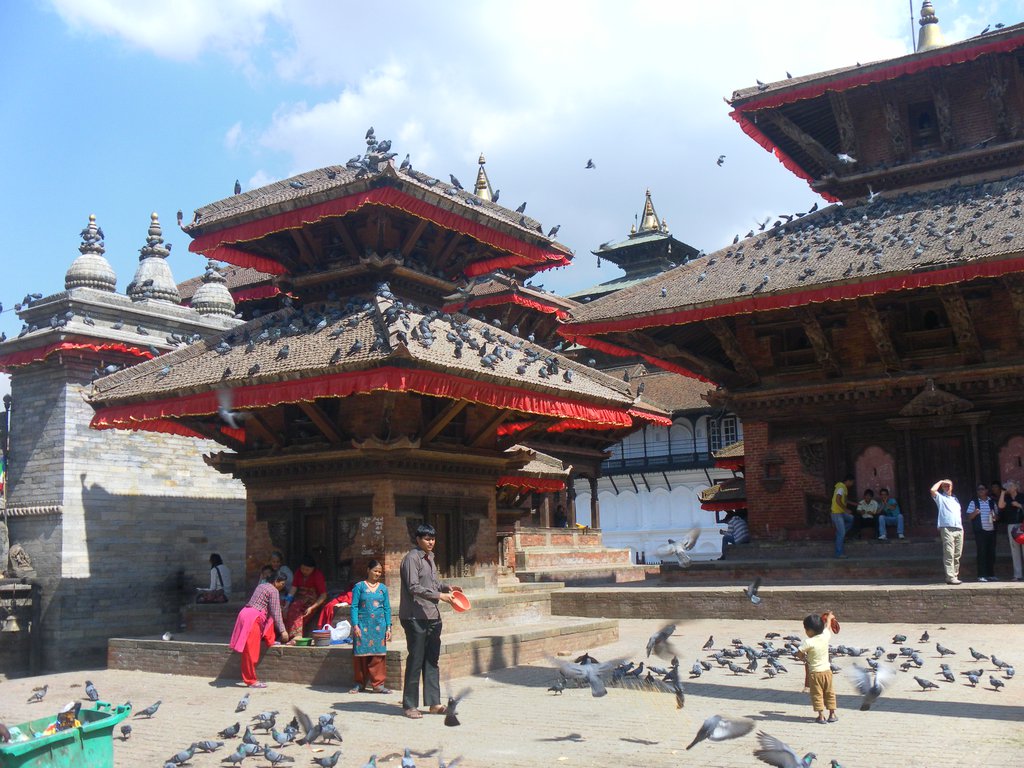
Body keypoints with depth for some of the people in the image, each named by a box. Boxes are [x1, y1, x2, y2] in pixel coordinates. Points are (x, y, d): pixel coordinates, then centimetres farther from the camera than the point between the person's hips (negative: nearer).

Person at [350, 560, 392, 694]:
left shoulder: (383, 588, 10)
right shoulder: (359, 586, 1)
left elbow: (387, 608, 10)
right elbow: (354, 607, -2)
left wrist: (388, 627, 4)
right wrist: (355, 625, -11)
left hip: (379, 626, 2)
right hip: (363, 625, -2)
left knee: (378, 655, 0)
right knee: (361, 654, 2)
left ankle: (377, 684, 5)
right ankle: (360, 683, 13)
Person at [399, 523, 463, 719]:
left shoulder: (429, 558, 16)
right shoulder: (412, 558, -11)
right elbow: (414, 587, -18)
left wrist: (447, 587, 6)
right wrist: (439, 595, -20)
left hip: (432, 616, 9)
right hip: (415, 617, -9)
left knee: (432, 660, 10)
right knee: (415, 661, -3)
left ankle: (434, 703, 15)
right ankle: (410, 705, 6)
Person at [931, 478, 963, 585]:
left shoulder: (955, 498, 26)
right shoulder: (940, 497, 8)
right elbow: (932, 490, -13)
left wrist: (962, 527, 17)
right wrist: (940, 481, 2)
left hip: (959, 529, 6)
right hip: (947, 528, -6)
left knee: (957, 555, 7)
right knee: (949, 554, -13)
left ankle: (955, 575, 13)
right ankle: (950, 577, -17)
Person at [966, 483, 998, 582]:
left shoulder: (992, 501, 12)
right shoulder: (974, 502, 3)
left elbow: (997, 516, 18)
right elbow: (969, 517, 0)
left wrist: (995, 517, -6)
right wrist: (975, 513, -21)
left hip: (991, 530, 4)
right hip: (980, 531, -4)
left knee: (991, 552, 6)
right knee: (981, 553, -6)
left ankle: (991, 574, 14)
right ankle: (981, 575, -4)